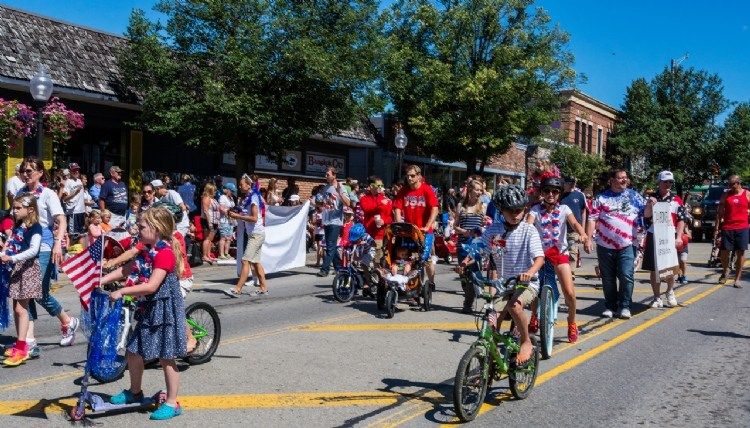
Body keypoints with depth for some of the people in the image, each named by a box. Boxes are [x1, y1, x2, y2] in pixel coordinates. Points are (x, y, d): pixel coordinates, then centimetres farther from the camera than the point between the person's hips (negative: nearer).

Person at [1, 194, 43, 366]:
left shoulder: (35, 228, -12)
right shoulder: (18, 225, 13)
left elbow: (33, 250, -22)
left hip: (28, 268, -8)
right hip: (17, 268, 8)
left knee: (21, 308, -11)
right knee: (16, 307, 11)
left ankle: (21, 349, -10)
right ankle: (20, 345, 20)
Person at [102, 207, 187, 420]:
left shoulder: (165, 253, -21)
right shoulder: (147, 251, 9)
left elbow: (151, 286, -27)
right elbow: (127, 269, 13)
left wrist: (122, 291, -24)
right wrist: (102, 280, 3)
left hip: (164, 309, -9)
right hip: (148, 308, 9)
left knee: (166, 358, 0)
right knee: (134, 351, 16)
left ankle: (172, 403, 12)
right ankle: (135, 392, 38)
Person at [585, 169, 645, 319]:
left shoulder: (634, 196, 10)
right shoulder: (601, 198, 5)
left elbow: (645, 214, 11)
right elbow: (592, 219, 1)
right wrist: (588, 239, -7)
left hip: (627, 245, 0)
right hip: (605, 245, 0)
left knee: (626, 276, -9)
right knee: (608, 279, 8)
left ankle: (625, 306, 5)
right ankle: (610, 306, 20)